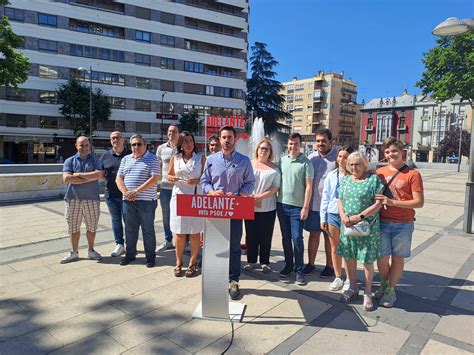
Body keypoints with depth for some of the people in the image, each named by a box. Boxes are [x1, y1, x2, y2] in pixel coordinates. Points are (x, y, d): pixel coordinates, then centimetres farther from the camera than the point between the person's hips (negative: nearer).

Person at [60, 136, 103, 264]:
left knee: (92, 226, 8)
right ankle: (74, 252, 22)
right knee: (73, 227, 8)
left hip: (92, 198, 0)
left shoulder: (95, 160, 6)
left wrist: (79, 175, -11)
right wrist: (89, 178, -12)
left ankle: (91, 251, 24)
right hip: (73, 199, 0)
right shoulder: (69, 161, 6)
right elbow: (66, 178, -9)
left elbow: (99, 174, -12)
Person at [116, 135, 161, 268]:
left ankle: (150, 256, 15)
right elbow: (119, 178, 11)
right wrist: (125, 192, -8)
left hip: (146, 201, -5)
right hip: (128, 201, 5)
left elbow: (154, 179, -13)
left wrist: (136, 191, -17)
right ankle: (130, 254, 27)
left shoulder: (152, 159, -2)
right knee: (130, 229, 13)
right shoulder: (126, 159, 15)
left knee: (148, 230, 4)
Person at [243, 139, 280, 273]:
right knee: (251, 235, 8)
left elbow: (275, 188, -3)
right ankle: (251, 261, 21)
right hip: (250, 207, 1)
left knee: (266, 236, 5)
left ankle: (265, 262, 18)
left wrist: (260, 197, -14)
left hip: (268, 208, 0)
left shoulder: (274, 168, 4)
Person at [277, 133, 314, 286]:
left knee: (297, 238, -3)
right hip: (282, 204, 4)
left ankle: (299, 270, 11)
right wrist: (277, 201, 7)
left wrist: (305, 207, -11)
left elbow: (309, 186, -7)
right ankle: (288, 265, 27)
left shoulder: (306, 162, -5)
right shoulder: (282, 160, 7)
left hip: (297, 206, -4)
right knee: (286, 237, 12)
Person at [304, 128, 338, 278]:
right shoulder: (311, 157, 5)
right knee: (313, 234, 14)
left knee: (329, 236, 10)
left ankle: (329, 266, 25)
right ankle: (310, 263, 27)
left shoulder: (337, 157, -6)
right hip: (313, 204, 3)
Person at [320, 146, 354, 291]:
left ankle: (349, 280, 24)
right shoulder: (331, 176, 4)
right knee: (335, 249, 13)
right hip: (332, 214, 4)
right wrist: (323, 218, 7)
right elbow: (325, 197, 8)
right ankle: (338, 278, 29)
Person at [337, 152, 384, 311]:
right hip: (347, 226, 4)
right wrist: (343, 217, -8)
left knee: (367, 260, 4)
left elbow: (378, 203, -11)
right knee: (349, 257, 12)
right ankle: (353, 288, 31)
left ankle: (368, 293, 21)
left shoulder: (373, 179, -5)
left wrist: (360, 216, -17)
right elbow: (340, 201, 9)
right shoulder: (345, 180, 9)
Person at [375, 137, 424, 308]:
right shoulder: (379, 172, 5)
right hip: (382, 223, 3)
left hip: (403, 224, -2)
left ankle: (390, 290, 27)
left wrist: (393, 202, -19)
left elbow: (419, 202, -10)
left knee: (398, 257, 10)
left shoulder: (412, 174, -6)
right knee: (381, 256, 8)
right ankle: (384, 283, 34)